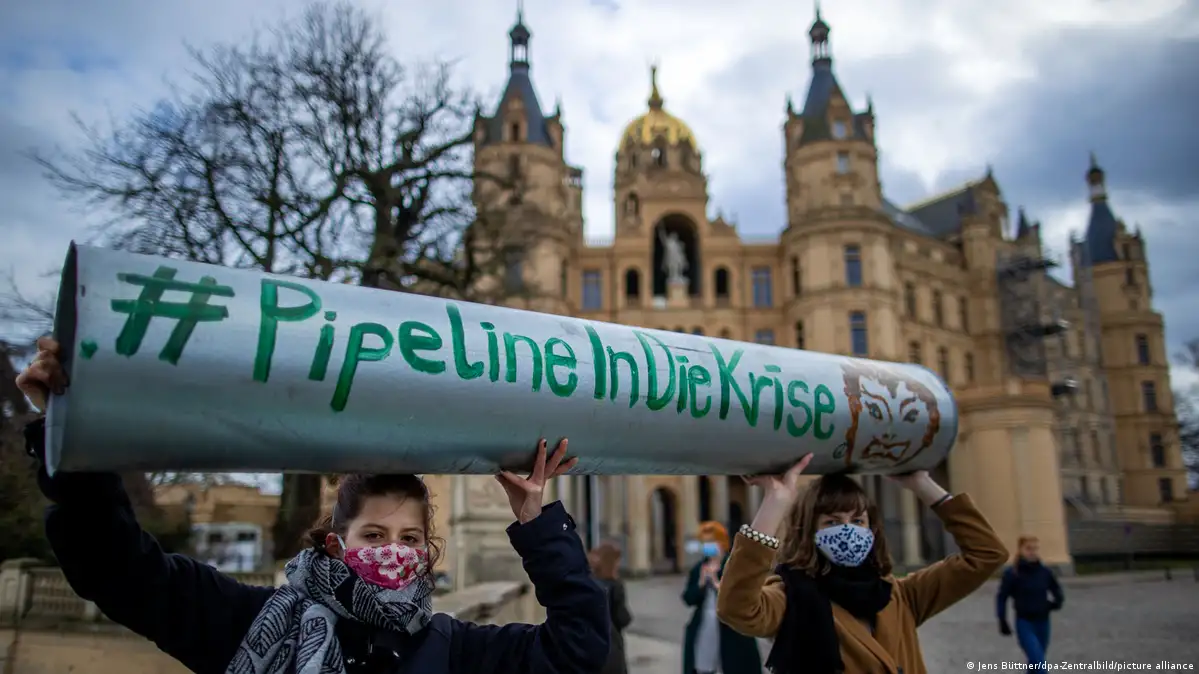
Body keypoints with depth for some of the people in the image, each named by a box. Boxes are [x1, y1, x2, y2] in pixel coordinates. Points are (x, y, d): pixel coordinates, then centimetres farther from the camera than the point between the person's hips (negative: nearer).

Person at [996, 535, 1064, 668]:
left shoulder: (1045, 572, -4)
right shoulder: (1012, 573, -13)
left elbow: (1057, 591, 11)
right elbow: (1002, 598, -5)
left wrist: (1056, 602, -9)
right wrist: (1003, 622, -6)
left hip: (1043, 622, 4)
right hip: (1024, 623, -4)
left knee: (1035, 662, 18)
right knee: (1038, 662, -14)